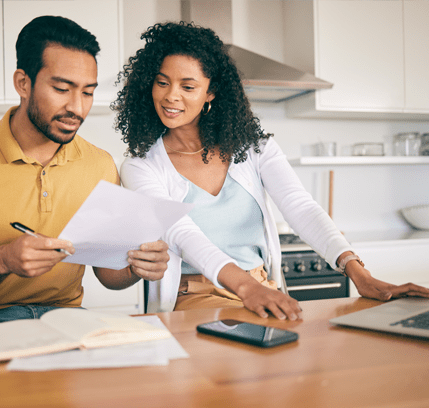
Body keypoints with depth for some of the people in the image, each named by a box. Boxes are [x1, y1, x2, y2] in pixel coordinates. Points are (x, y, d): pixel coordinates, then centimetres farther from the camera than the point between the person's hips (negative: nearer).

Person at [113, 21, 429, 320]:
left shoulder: (252, 144, 5)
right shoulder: (140, 168, -3)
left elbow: (301, 207, -8)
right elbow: (183, 236, -20)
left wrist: (359, 273, -25)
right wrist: (245, 287, -39)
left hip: (266, 294, 4)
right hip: (192, 302, -3)